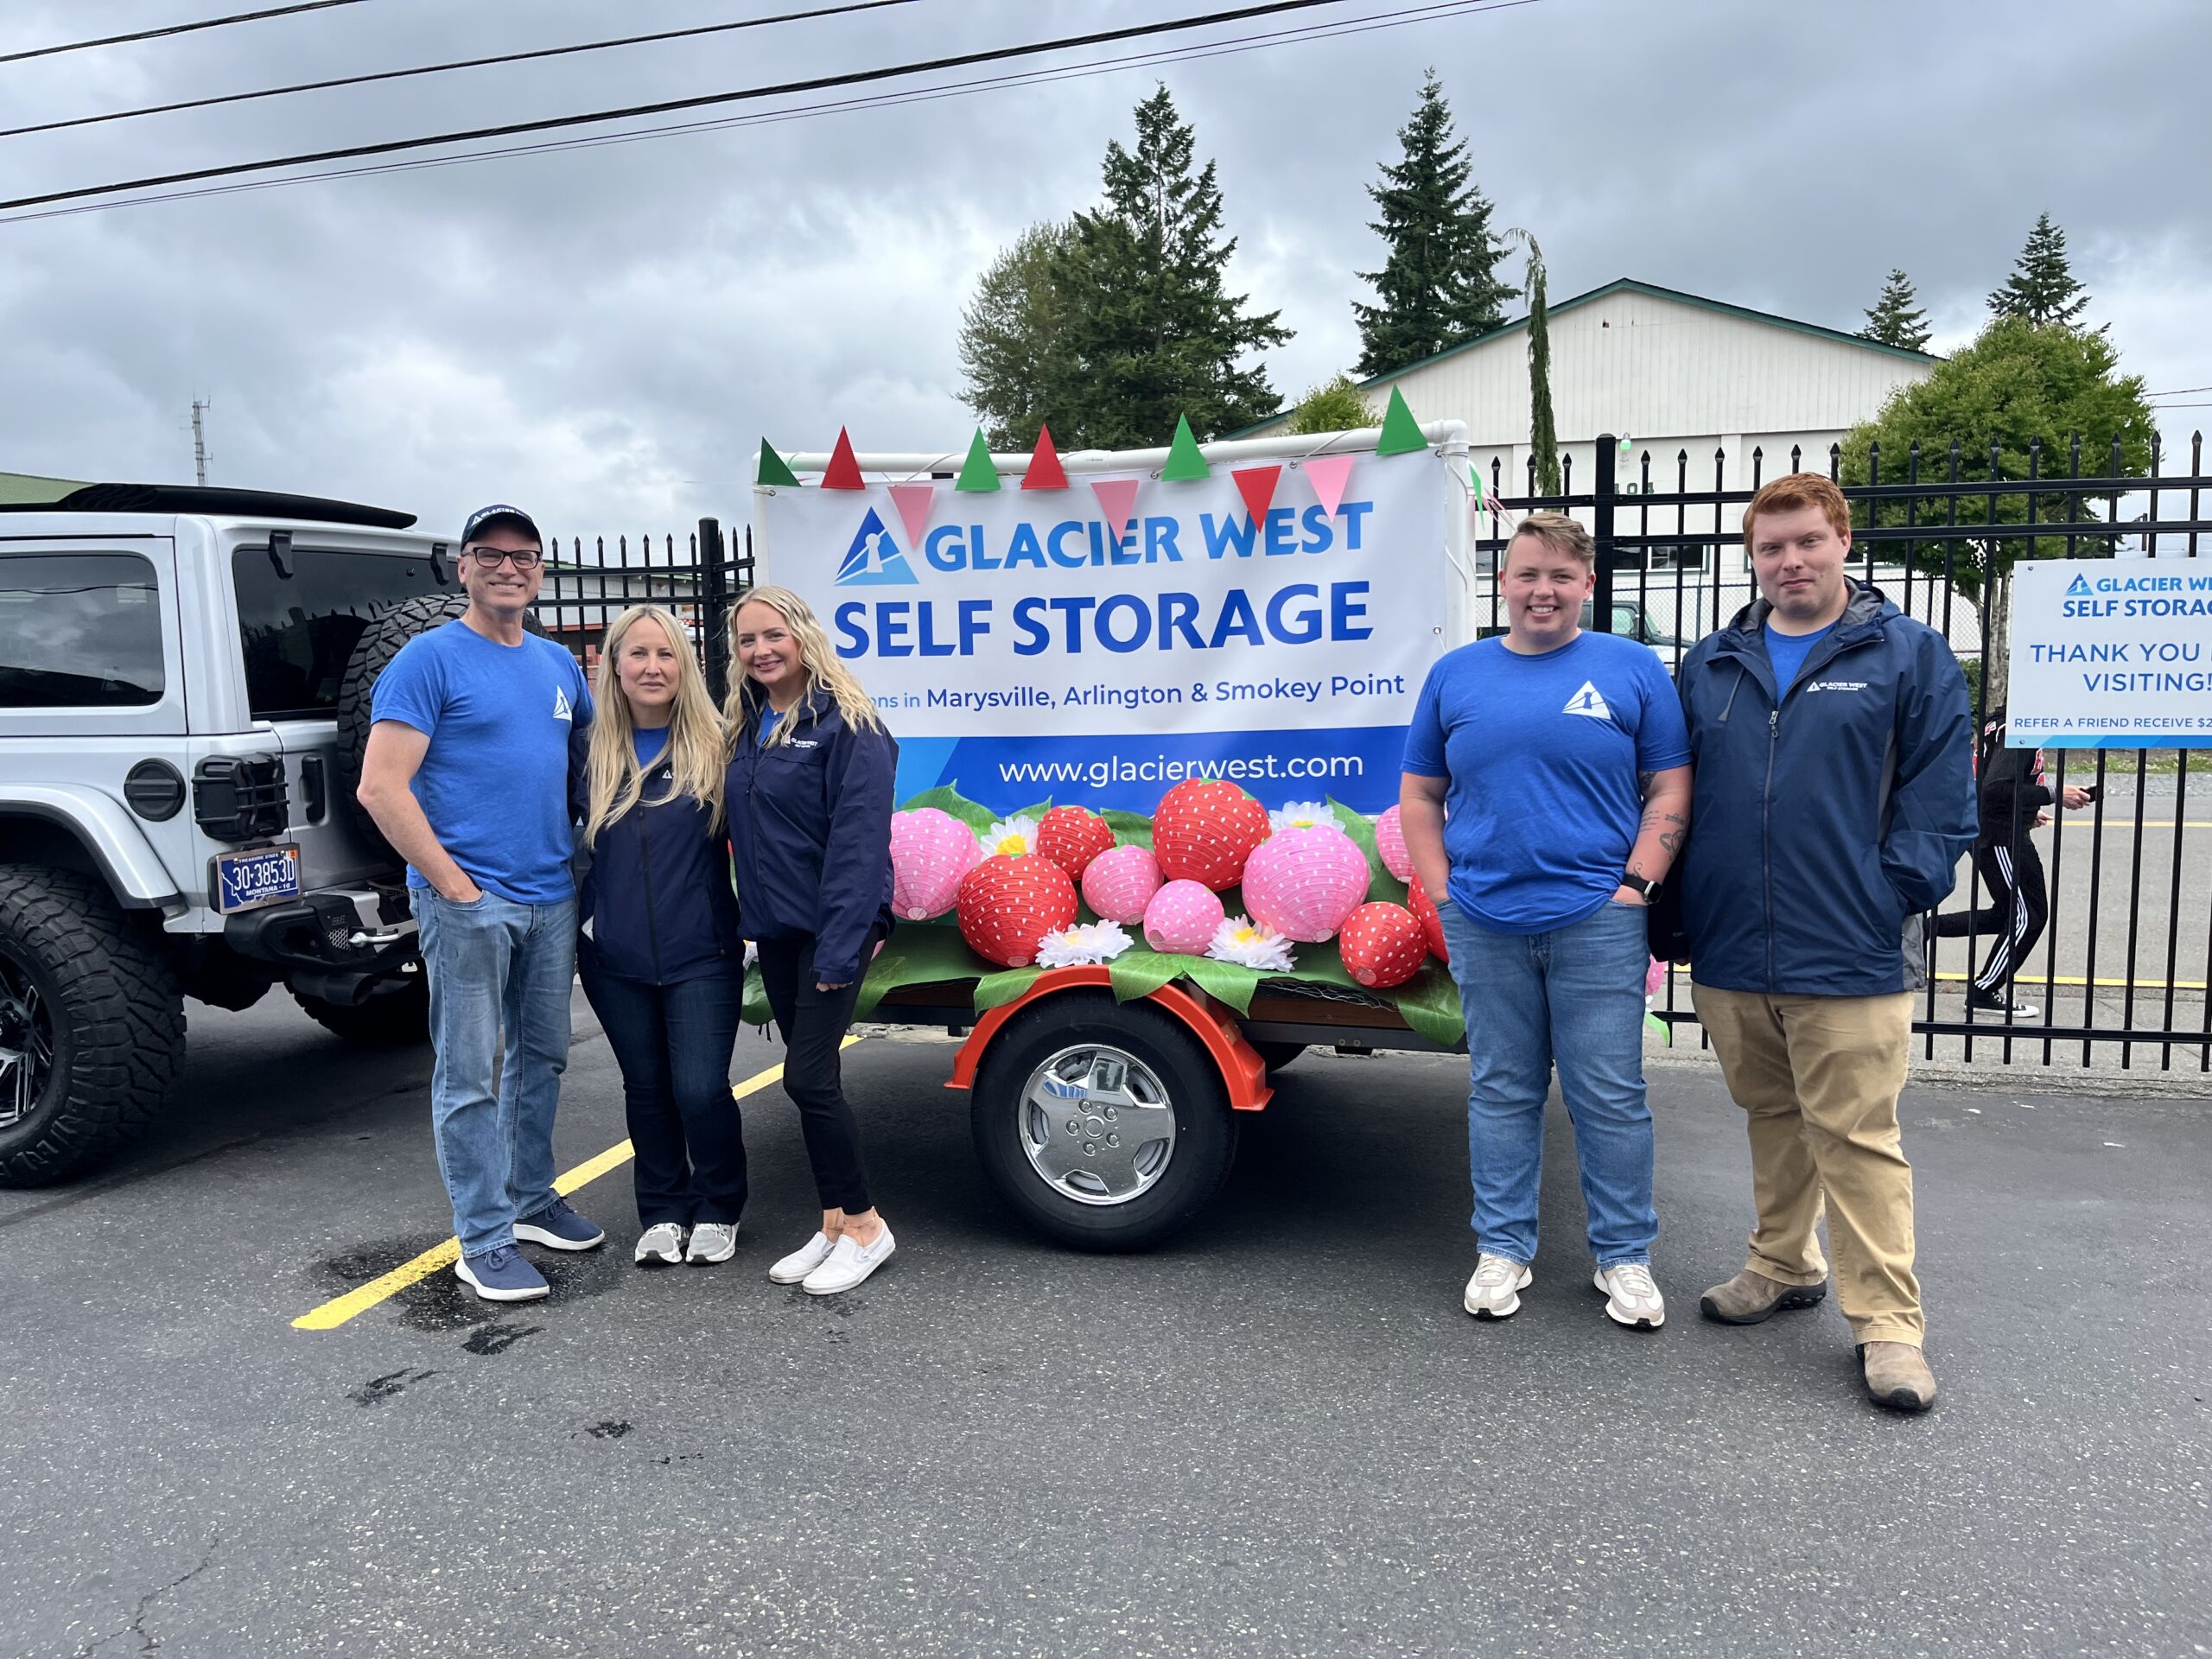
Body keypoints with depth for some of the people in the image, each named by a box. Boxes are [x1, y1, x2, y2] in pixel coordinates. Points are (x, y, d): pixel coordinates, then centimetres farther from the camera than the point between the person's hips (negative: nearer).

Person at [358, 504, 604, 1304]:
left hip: (551, 899, 7)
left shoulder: (558, 663, 12)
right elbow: (380, 787, -13)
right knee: (471, 1073, 0)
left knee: (542, 1056, 16)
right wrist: (453, 886, -16)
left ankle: (531, 1198, 31)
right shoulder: (431, 658, -7)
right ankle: (484, 1241, 8)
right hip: (469, 901, -7)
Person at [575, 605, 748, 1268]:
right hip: (617, 959, 3)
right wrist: (581, 924, 7)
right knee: (646, 1087, 13)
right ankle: (663, 1212, 30)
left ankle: (718, 1210, 20)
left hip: (701, 955, -3)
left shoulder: (715, 747, -5)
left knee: (700, 1089, -4)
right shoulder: (594, 753, 2)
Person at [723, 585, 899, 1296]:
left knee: (807, 1076, -9)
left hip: (831, 927, -7)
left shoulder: (847, 724, -12)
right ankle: (835, 1225, 21)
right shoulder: (745, 727, 12)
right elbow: (744, 830, 16)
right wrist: (751, 914, 7)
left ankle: (863, 1224, 7)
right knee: (814, 1077, 11)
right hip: (773, 929, 7)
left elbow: (859, 839, -18)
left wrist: (841, 946, -22)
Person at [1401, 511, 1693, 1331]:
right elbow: (1420, 796, 12)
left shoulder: (1632, 669, 4)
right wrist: (1444, 893, 2)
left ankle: (1624, 1257, 19)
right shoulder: (1456, 674, 9)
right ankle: (1502, 1250, 23)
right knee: (1501, 1090, 11)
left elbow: (1670, 789, 3)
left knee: (1611, 1096, 3)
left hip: (1597, 921, -2)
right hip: (1485, 924, 2)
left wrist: (1636, 884, -7)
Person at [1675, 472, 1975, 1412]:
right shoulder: (1711, 666, 11)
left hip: (1849, 957, -4)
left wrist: (1894, 893, -9)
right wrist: (1683, 908, 7)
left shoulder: (1908, 655, 1)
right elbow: (1675, 793, 14)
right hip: (1729, 955, 4)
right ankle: (1783, 1266, 35)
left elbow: (1941, 795, -2)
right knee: (1771, 1122, 18)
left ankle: (1889, 1323, 9)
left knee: (1857, 1138, -2)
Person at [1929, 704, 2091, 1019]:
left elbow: (1988, 782, 20)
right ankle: (1984, 993, 9)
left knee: (2006, 914, 17)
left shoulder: (2003, 722, 10)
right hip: (2001, 836, -10)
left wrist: (2027, 812, 22)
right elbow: (1997, 788, -29)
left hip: (1995, 831, 10)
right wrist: (2055, 795, -25)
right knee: (2029, 915, 0)